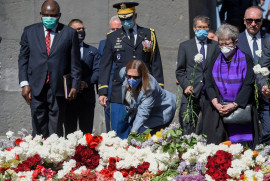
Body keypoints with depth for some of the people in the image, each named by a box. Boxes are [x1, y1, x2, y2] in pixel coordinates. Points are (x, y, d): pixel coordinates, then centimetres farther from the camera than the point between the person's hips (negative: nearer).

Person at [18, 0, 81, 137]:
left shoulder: (69, 33, 4)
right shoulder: (30, 31, 9)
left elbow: (75, 62, 4)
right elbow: (23, 59, 8)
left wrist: (75, 85, -2)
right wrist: (24, 83, -1)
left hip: (58, 87, -1)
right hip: (36, 87, 1)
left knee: (56, 129, 2)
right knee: (39, 127, 2)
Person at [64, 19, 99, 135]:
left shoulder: (92, 51, 15)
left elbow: (97, 71, 4)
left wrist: (86, 82, -13)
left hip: (87, 98, 1)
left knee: (86, 132, 0)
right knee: (69, 131, 1)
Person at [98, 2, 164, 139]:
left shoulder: (149, 35, 11)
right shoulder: (112, 38, 10)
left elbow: (156, 64, 11)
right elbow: (105, 66, 8)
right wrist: (102, 92, -1)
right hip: (120, 94, 0)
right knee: (119, 133, -4)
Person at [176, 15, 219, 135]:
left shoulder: (215, 46, 11)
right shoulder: (185, 46, 12)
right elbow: (180, 71, 11)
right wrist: (185, 85, -6)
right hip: (191, 92, 0)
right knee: (187, 129, -4)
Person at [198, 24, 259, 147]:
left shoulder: (245, 60, 0)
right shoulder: (216, 60, 10)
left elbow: (248, 85, -8)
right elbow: (208, 84, 3)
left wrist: (234, 105, -16)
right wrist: (216, 104, -12)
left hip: (240, 109, -2)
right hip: (217, 110, 3)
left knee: (239, 145, -8)